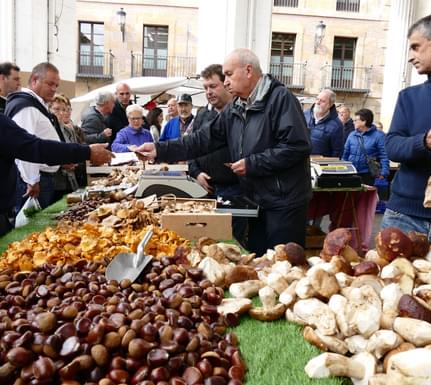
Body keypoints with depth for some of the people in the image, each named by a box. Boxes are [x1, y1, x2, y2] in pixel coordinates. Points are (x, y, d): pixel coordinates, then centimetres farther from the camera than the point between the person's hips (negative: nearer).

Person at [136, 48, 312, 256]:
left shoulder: (280, 98, -13)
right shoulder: (234, 110, 10)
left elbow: (297, 146, -22)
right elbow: (204, 139, 7)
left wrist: (252, 164, -17)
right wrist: (160, 149, -3)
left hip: (284, 202, -7)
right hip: (257, 200, 7)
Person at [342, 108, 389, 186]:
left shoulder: (378, 136, -4)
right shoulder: (352, 135, 8)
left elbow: (384, 156, -8)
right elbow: (345, 154, 13)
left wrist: (383, 173, -18)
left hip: (367, 175, -4)